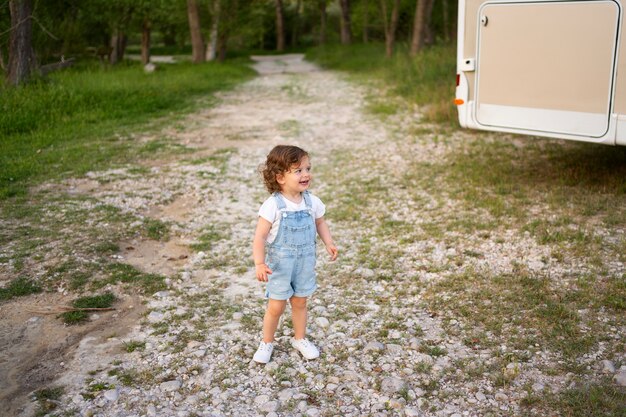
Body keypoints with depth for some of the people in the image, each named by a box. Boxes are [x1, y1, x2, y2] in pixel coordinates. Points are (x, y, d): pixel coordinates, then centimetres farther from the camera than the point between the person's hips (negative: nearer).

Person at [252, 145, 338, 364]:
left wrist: (329, 243, -4)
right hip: (280, 264, -4)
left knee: (300, 303, 18)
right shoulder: (273, 205, -22)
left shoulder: (312, 202, -7)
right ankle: (267, 342, 29)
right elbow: (260, 236, -21)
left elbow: (320, 223, 12)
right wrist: (259, 263, -31)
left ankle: (300, 339, 39)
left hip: (305, 263, 4)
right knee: (276, 307, 7)